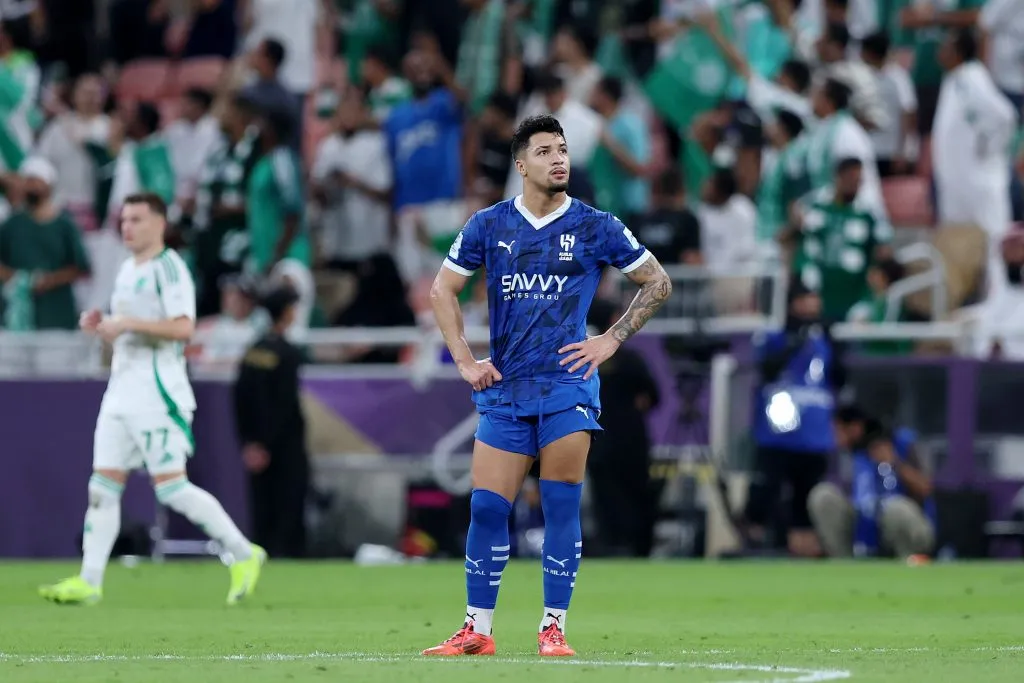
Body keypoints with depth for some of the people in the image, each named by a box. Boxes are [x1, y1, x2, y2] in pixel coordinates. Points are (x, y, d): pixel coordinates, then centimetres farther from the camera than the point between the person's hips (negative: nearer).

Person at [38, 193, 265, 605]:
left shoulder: (169, 268, -10)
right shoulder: (127, 271, 18)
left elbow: (182, 327, -21)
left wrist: (127, 323, -22)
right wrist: (99, 328, 7)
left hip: (158, 393, -9)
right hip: (121, 388, 9)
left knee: (170, 486, -11)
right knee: (103, 485, 2)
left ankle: (243, 554, 1)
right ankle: (89, 581, 1)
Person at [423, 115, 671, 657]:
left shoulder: (594, 227, 1)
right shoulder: (489, 225, 5)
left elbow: (657, 283, 9)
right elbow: (442, 290, 14)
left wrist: (611, 340, 1)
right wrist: (465, 360, 5)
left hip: (568, 384, -2)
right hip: (504, 389, 2)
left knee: (561, 507, -5)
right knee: (486, 507, -1)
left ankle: (553, 629, 1)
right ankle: (477, 630, 7)